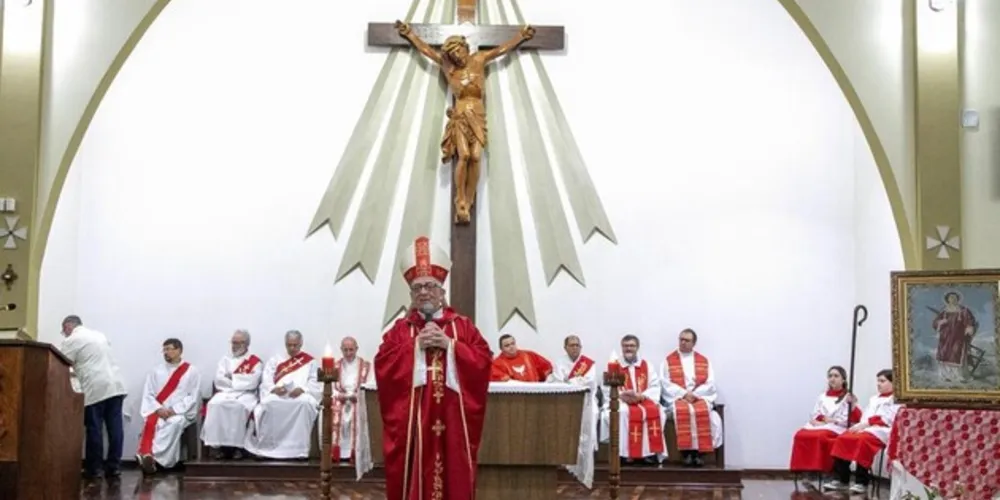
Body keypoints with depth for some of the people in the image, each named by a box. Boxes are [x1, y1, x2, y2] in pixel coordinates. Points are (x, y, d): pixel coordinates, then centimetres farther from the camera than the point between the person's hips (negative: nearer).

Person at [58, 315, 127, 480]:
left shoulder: (71, 340, 2)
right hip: (116, 385, 7)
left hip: (96, 389, -7)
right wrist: (77, 373, 40)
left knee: (94, 428, 0)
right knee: (115, 427, 3)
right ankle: (114, 467, 5)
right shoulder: (99, 335, 25)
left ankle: (93, 468, 5)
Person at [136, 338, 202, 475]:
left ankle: (152, 455, -49)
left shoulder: (191, 371, 9)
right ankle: (147, 454, -53)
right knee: (151, 423, -35)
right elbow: (148, 394, 9)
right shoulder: (156, 371, 18)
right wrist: (158, 409, -10)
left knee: (175, 424, -39)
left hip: (181, 412, -3)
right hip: (158, 411, 3)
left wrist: (174, 410, -13)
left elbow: (193, 396, 0)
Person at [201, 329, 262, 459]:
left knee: (239, 406, -37)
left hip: (246, 394, -3)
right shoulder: (225, 359, 19)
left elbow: (252, 382, -8)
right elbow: (219, 381, 6)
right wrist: (240, 379, -4)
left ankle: (238, 446, -31)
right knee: (215, 404, -30)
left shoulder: (256, 362, 7)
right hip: (225, 393, 3)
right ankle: (220, 445, -29)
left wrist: (232, 377, -1)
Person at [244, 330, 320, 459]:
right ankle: (267, 447, -28)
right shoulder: (275, 360, 20)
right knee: (270, 403, -34)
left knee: (305, 403, -37)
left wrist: (302, 389, -14)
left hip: (301, 395, -1)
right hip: (278, 395, 1)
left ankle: (299, 448, -34)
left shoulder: (310, 361, 16)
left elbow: (315, 383, 5)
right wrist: (275, 389, -13)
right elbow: (266, 381, 8)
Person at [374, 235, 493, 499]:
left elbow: (484, 361, 0)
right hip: (412, 416, 0)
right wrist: (415, 345, -9)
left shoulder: (463, 325, 11)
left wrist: (450, 345, -9)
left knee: (454, 472, 0)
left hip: (451, 416, 0)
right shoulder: (400, 328, 10)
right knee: (415, 472, -2)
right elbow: (382, 364, -2)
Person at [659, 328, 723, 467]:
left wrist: (695, 394, -10)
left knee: (703, 411, -33)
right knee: (683, 411, -35)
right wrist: (684, 394, -12)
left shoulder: (704, 361, 14)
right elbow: (666, 384, 2)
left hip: (700, 397, 1)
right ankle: (687, 452, -32)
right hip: (677, 398, -1)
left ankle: (698, 452, -31)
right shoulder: (669, 360, 11)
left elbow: (710, 384, 6)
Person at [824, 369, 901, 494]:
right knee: (842, 438, -19)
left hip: (882, 431, -7)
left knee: (863, 440, -37)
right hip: (865, 429, 7)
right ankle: (841, 479, -18)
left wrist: (866, 424, -16)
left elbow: (886, 419, -8)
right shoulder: (874, 399, 32)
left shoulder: (896, 399, 7)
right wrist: (860, 425, 0)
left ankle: (861, 482, -32)